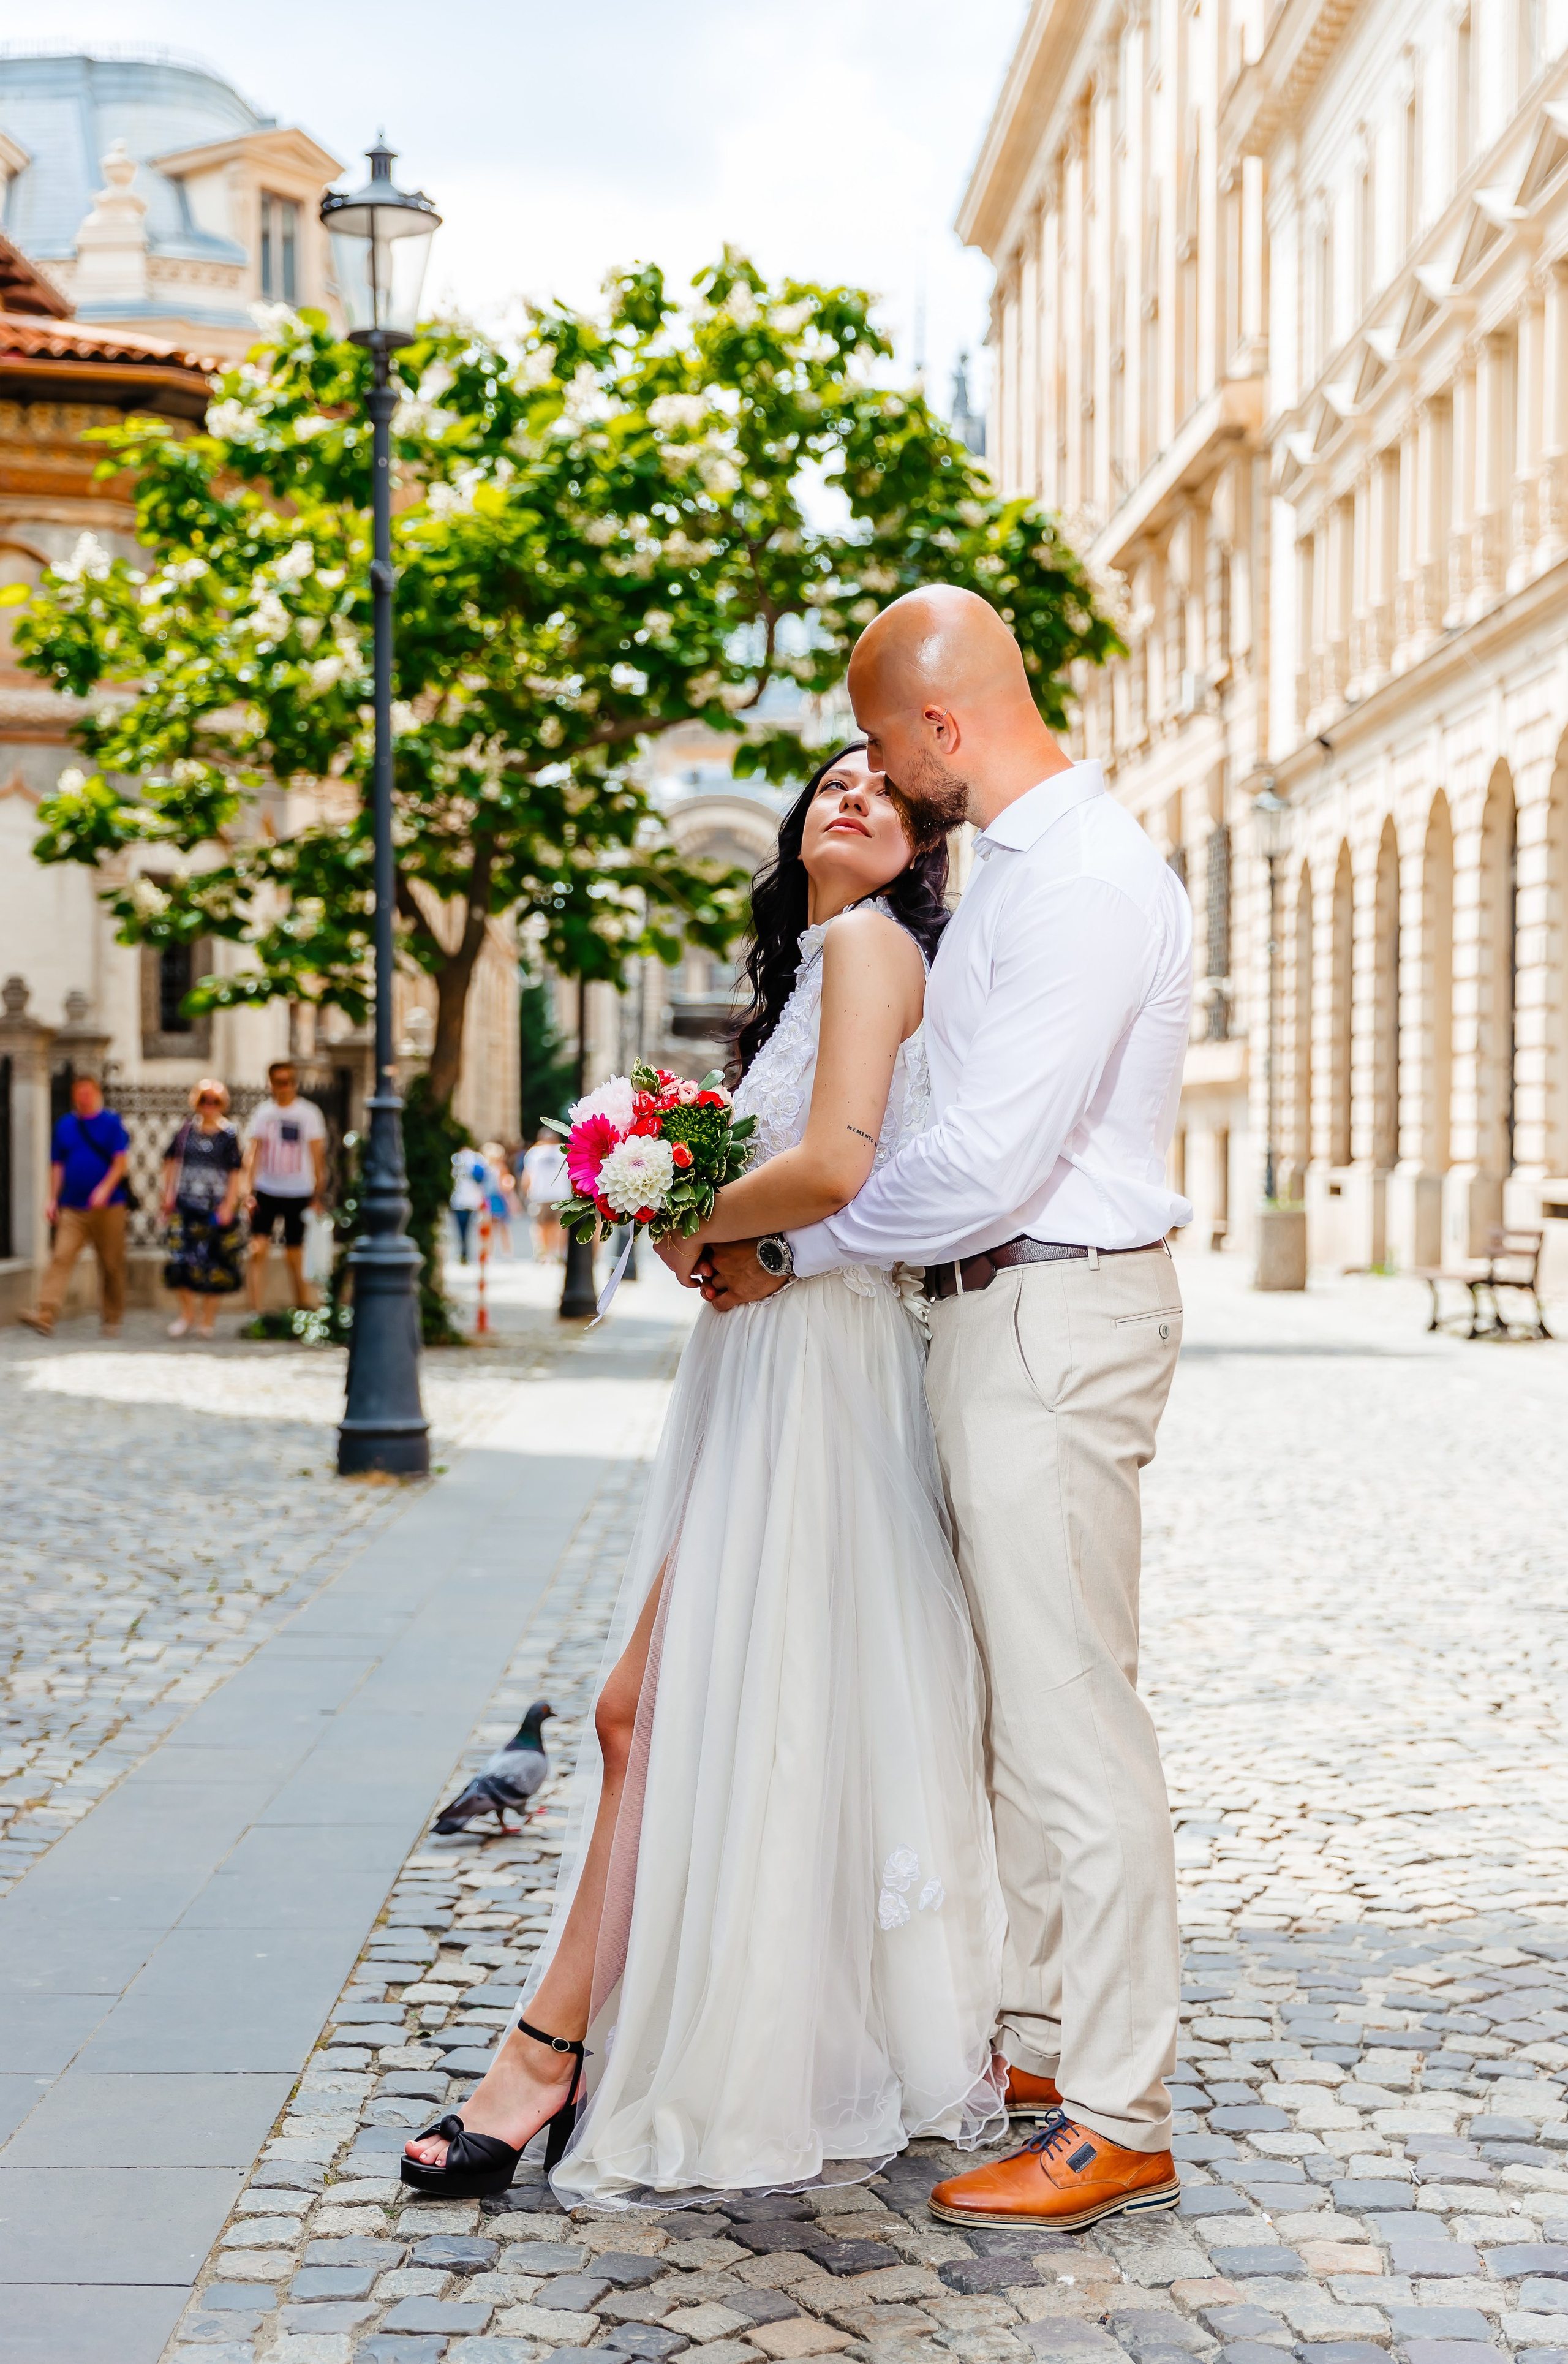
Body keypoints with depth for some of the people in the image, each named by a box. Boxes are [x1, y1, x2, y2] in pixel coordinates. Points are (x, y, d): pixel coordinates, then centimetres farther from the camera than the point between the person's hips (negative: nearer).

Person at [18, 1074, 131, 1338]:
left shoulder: (111, 1123, 1)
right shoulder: (65, 1125, 11)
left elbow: (121, 1161, -7)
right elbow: (57, 1166, 16)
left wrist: (105, 1189, -19)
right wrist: (53, 1200, 10)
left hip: (108, 1207, -2)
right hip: (73, 1208, 2)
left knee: (111, 1264, 4)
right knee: (61, 1258, -12)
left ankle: (111, 1319, 17)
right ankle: (45, 1315, -22)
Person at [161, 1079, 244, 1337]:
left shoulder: (228, 1134, 0)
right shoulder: (187, 1129, 6)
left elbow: (235, 1173, -1)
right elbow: (172, 1161, 14)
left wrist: (229, 1205, -8)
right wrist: (169, 1193, 6)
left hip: (216, 1207, -2)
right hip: (186, 1204, 2)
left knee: (213, 1262, 2)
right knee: (181, 1259, -5)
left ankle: (207, 1320, 13)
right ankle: (187, 1314, 13)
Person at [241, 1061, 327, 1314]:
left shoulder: (309, 1114, -1)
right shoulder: (264, 1113, 3)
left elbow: (318, 1158, 2)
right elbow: (252, 1153, 2)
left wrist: (319, 1196, -1)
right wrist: (247, 1190, -8)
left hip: (298, 1194, -1)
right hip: (266, 1191, 1)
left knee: (295, 1258, 4)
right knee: (258, 1250, -11)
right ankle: (255, 1311, -11)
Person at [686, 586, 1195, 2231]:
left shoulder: (1084, 881, -19)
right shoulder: (1021, 865, 14)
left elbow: (982, 1165, -23)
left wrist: (789, 1250, -11)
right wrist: (766, 1206, 16)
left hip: (1055, 1319, -11)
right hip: (997, 1309, 11)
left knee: (1069, 1713, -5)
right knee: (1020, 1701, 17)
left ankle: (1115, 2123, 4)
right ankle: (1042, 2035, 30)